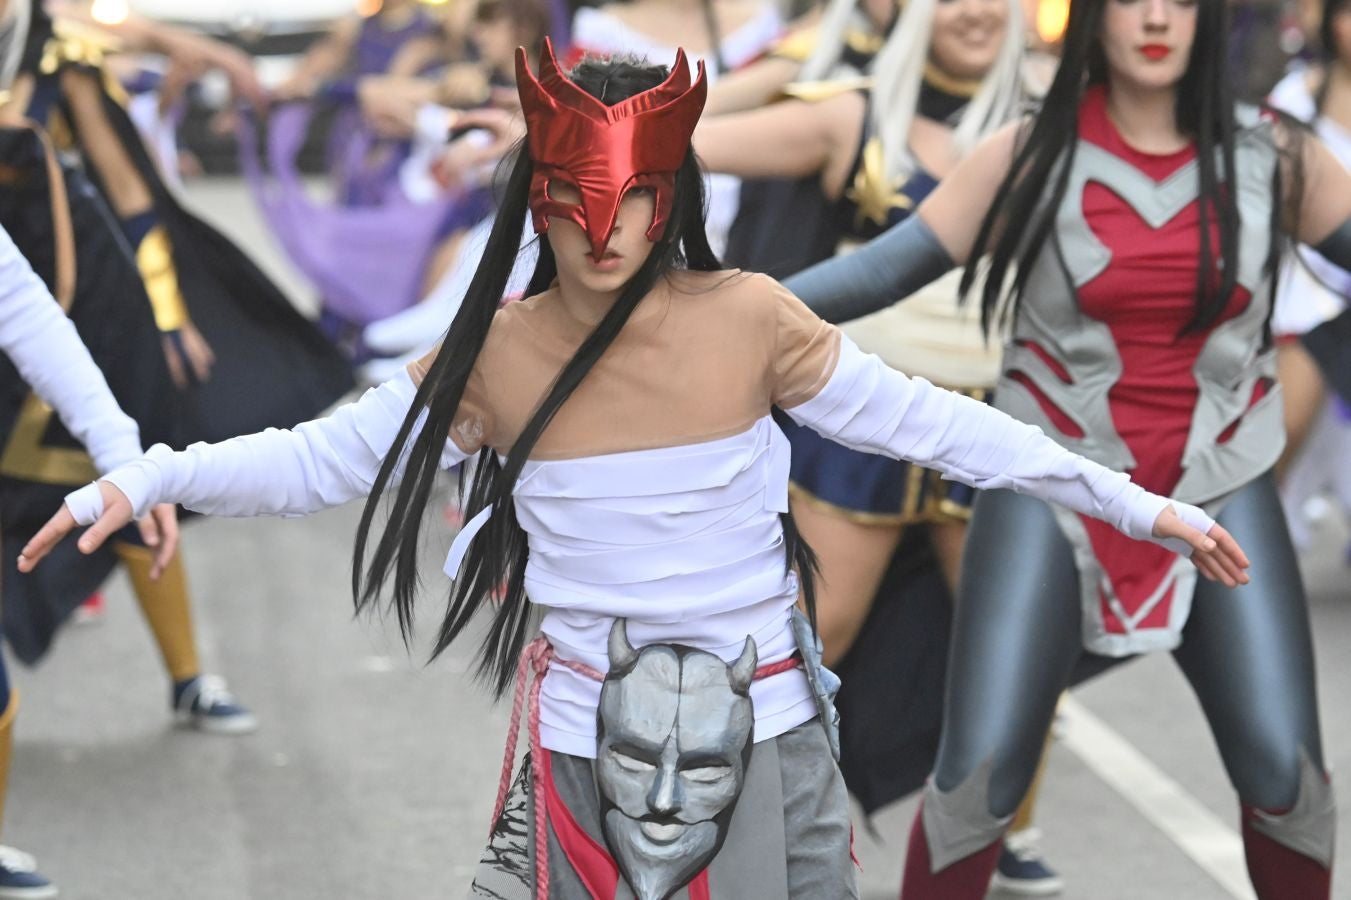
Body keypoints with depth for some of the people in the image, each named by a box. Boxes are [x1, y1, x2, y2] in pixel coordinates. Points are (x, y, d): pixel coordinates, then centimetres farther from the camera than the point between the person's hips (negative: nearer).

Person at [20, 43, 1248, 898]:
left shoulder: (747, 319, -9)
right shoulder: (497, 353, -4)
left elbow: (926, 421, -3)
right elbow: (319, 462, 0)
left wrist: (1132, 501, -3)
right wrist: (147, 478, -12)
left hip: (765, 739, -1)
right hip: (583, 743, 1)